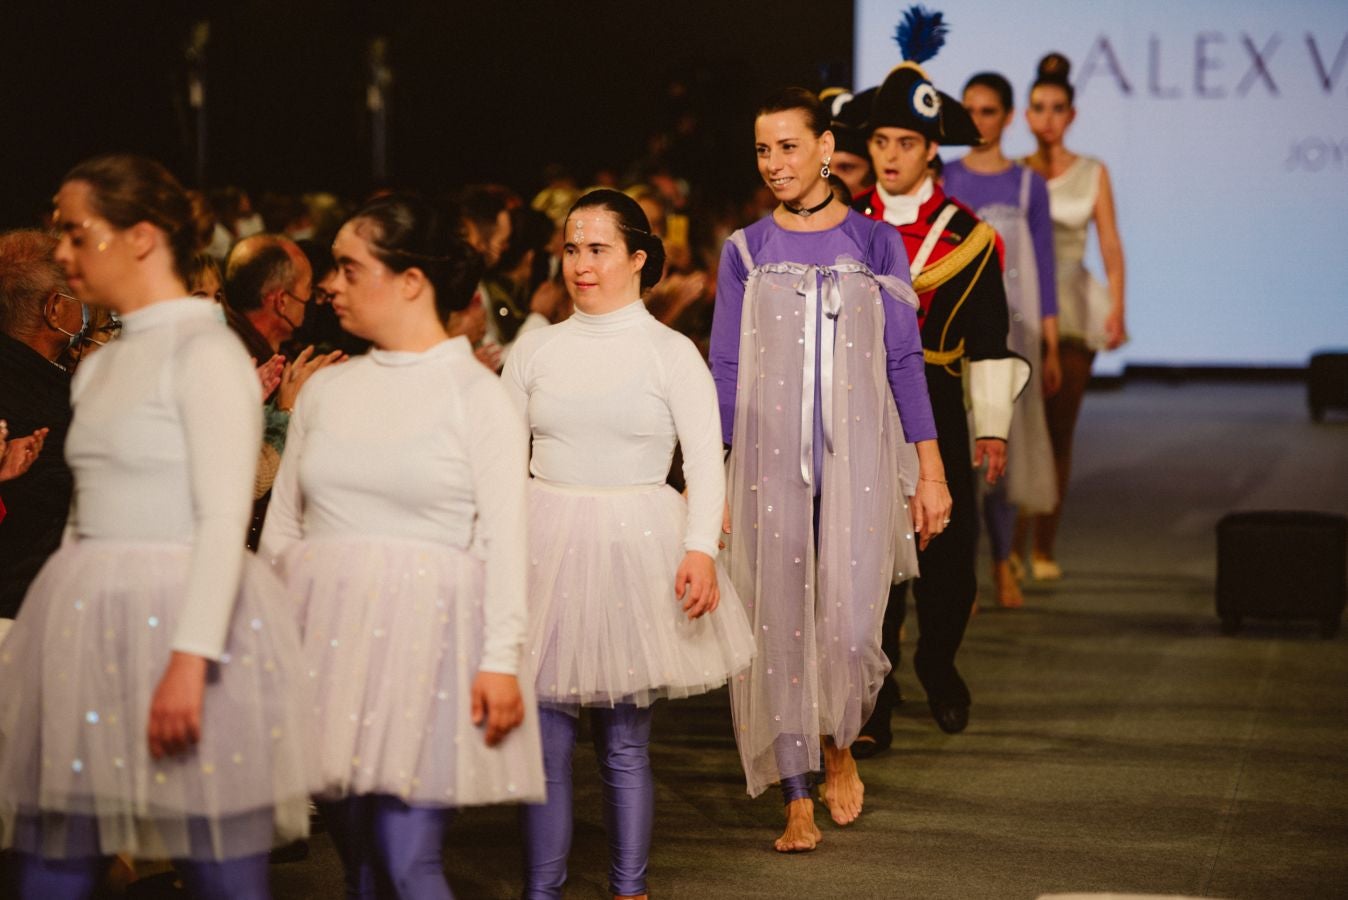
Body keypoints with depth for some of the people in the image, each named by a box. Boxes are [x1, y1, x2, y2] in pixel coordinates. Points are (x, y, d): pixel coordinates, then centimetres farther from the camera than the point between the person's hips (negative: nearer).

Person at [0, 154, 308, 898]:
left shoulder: (206, 353, -7)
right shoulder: (100, 367, 17)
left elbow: (224, 519, -15)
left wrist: (189, 660, -23)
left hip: (186, 613, -8)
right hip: (87, 624, 8)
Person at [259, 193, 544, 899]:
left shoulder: (478, 396, 0)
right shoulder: (325, 391, 13)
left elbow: (503, 539, -5)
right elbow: (281, 526, 16)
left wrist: (501, 659, -11)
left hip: (425, 630, -4)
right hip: (328, 630, 5)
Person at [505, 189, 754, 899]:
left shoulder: (671, 353, 1)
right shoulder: (536, 349, 8)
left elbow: (706, 461, -5)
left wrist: (701, 550, -18)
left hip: (634, 546, -2)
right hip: (546, 546, 2)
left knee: (625, 744, 4)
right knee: (545, 741, 0)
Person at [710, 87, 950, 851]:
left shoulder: (875, 244, 4)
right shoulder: (746, 251, 6)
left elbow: (904, 362, 5)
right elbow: (724, 373, 7)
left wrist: (931, 470, 1)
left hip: (857, 461, -1)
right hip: (769, 464, 1)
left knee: (850, 628, -8)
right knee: (778, 628, 0)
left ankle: (840, 745, 23)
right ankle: (798, 801, 9)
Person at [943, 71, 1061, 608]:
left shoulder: (1027, 186, 4)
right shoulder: (943, 181, 3)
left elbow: (1043, 267, 6)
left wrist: (1051, 347, 3)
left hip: (1011, 330, 1)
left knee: (1004, 443, 3)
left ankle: (1003, 564, 16)